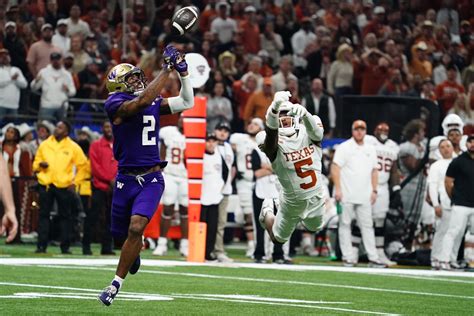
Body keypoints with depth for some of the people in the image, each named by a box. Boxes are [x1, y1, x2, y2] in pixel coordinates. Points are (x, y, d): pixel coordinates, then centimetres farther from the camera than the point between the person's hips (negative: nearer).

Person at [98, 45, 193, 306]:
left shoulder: (154, 102, 8)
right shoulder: (115, 104, -10)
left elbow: (186, 103, 14)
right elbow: (142, 101, -26)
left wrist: (183, 71, 2)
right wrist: (167, 69, -23)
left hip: (152, 179, 2)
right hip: (126, 179, -2)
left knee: (136, 228, -18)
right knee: (122, 233, 11)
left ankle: (116, 284, -9)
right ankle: (134, 252, 49)